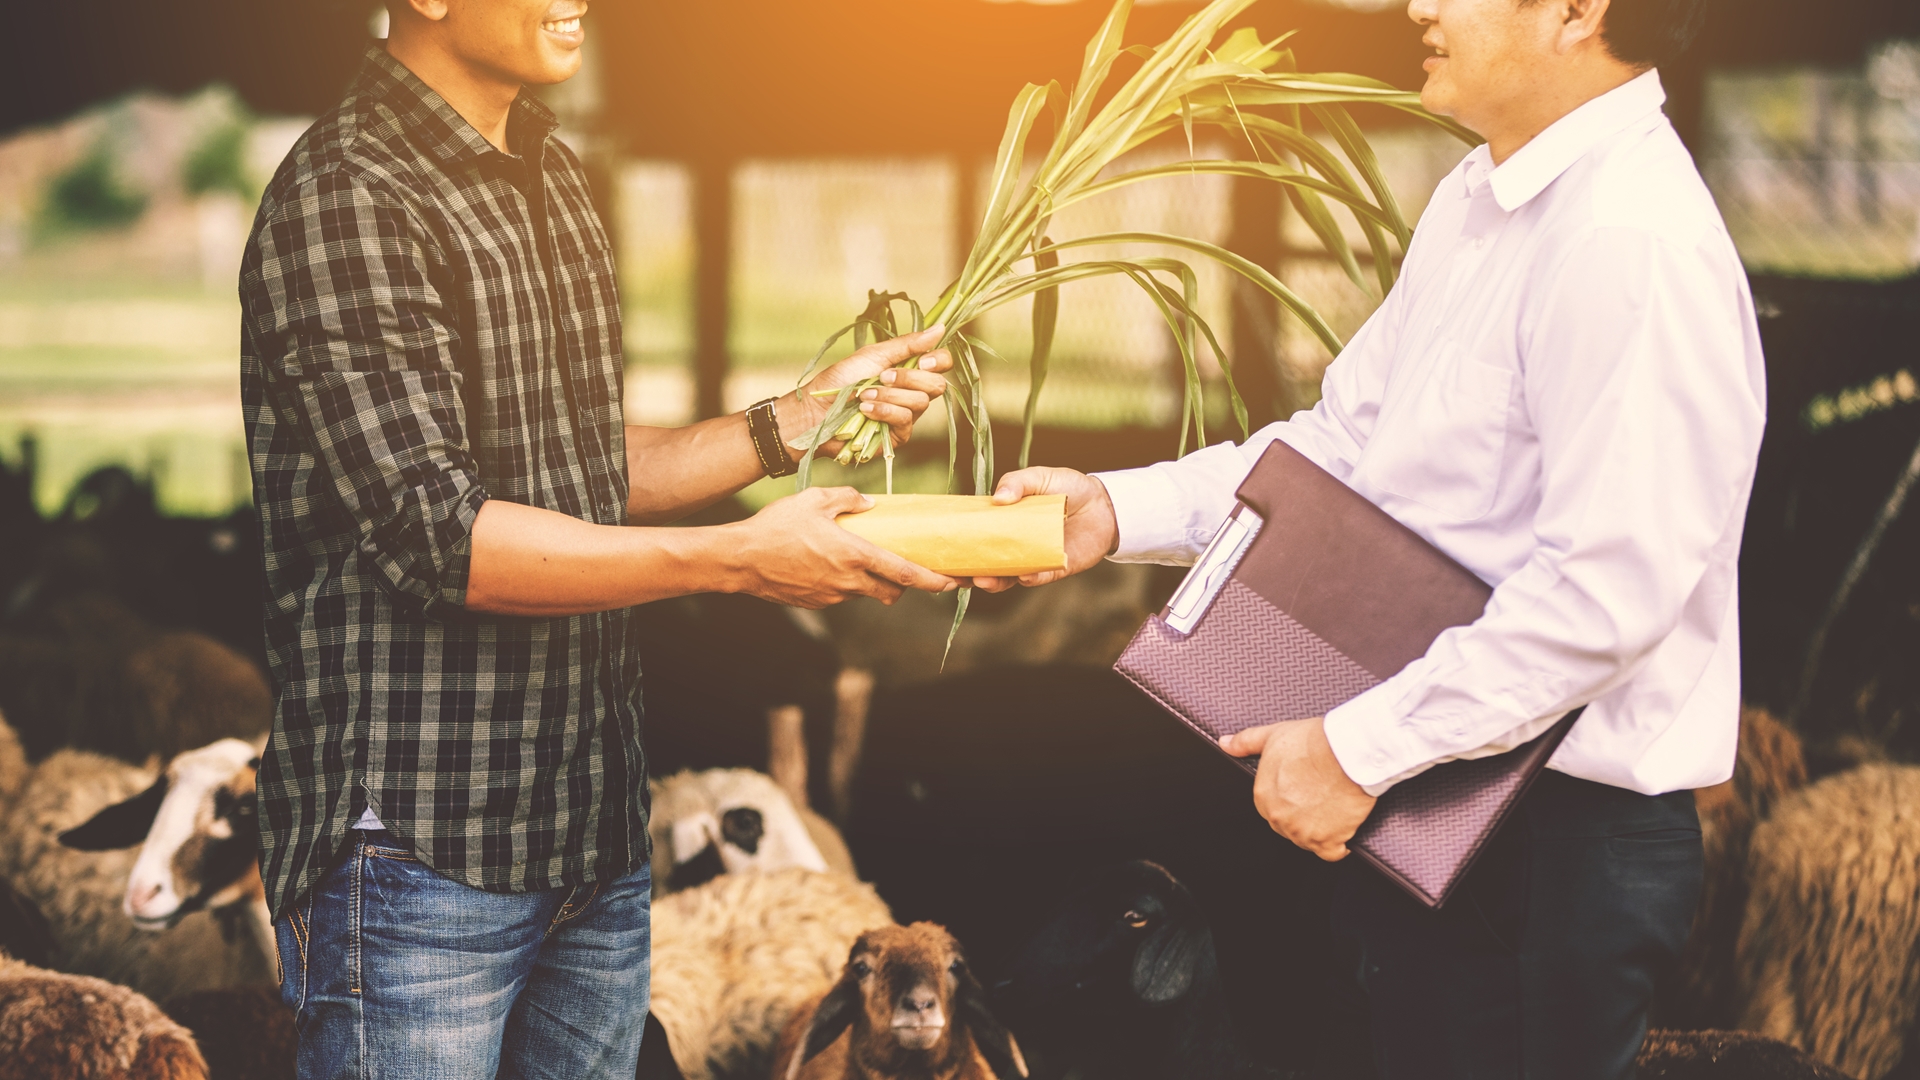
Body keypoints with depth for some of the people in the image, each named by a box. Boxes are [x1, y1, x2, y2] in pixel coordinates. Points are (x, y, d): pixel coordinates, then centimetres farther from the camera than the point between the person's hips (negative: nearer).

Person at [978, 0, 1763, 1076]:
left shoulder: (1630, 245, -23)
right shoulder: (1479, 201, 10)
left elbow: (1606, 589, -27)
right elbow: (1344, 440, 13)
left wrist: (1361, 747, -22)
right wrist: (1119, 510, 2)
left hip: (1563, 829, -9)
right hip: (1432, 797, 9)